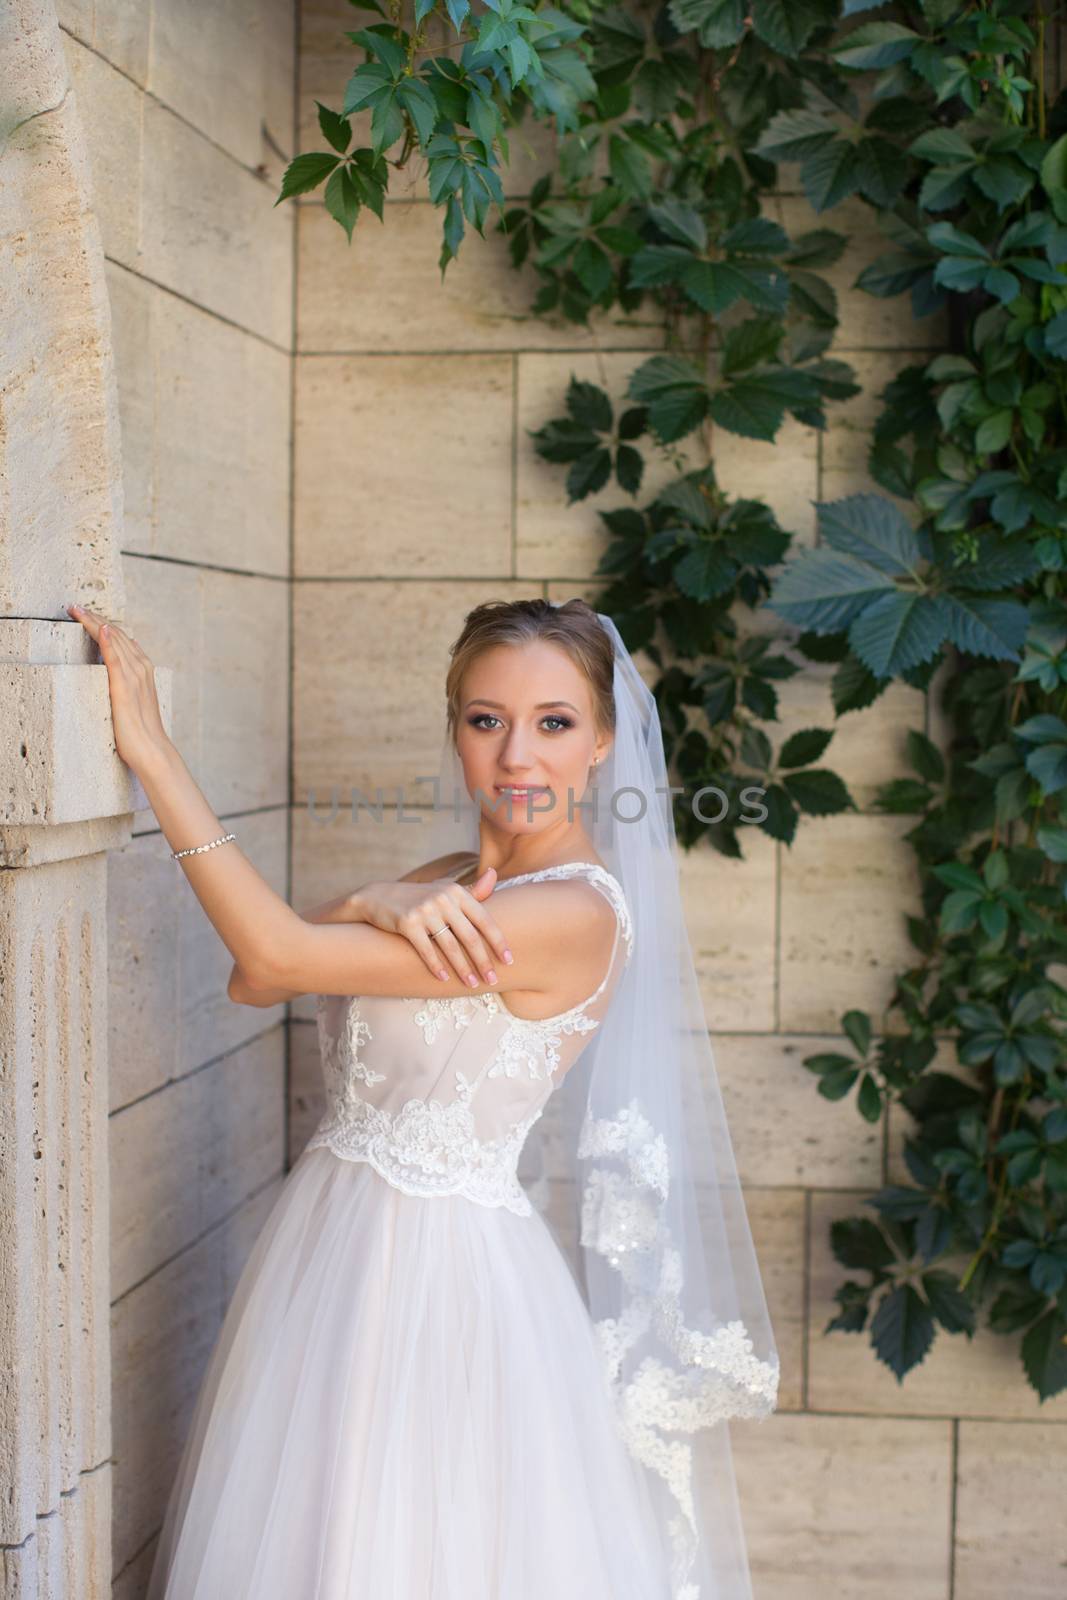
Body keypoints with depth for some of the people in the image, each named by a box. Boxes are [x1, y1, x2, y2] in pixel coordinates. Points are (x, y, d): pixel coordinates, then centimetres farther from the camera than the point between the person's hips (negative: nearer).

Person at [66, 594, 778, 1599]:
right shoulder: (447, 880, 6)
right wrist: (378, 907, -22)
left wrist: (150, 750, -18)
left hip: (439, 1273, -8)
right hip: (331, 1241, 8)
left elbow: (281, 956, -23)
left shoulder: (576, 911, -21)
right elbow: (251, 980, -3)